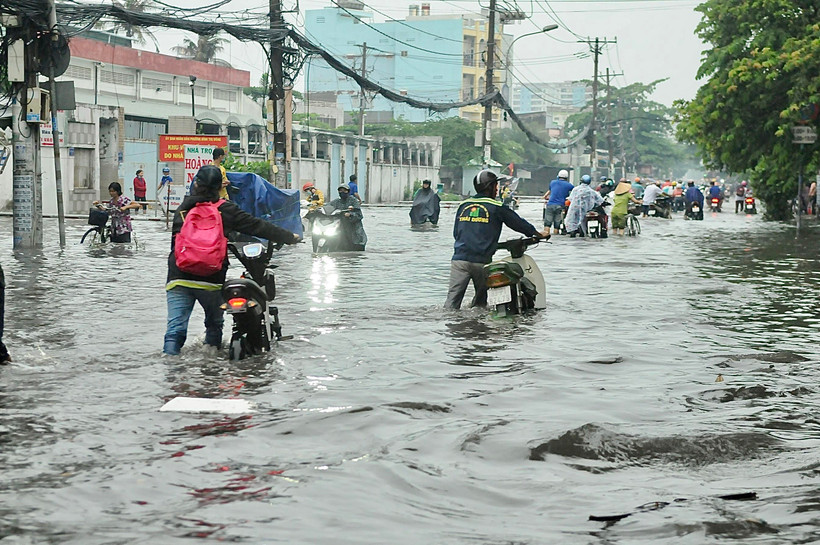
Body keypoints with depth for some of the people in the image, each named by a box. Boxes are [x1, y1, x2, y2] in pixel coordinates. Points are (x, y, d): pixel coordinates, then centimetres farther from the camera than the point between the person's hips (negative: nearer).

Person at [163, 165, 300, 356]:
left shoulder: (182, 209, 9)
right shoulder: (225, 210, 1)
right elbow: (256, 226, 3)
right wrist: (290, 237, 12)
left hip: (178, 277, 1)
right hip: (211, 279, -1)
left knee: (175, 328, -4)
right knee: (214, 325, 20)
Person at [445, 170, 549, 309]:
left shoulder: (463, 205, 13)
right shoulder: (496, 207, 1)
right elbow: (518, 223, 9)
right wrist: (539, 234, 23)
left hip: (459, 258, 3)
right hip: (481, 260, -3)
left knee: (452, 299, -5)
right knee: (481, 299, 14)